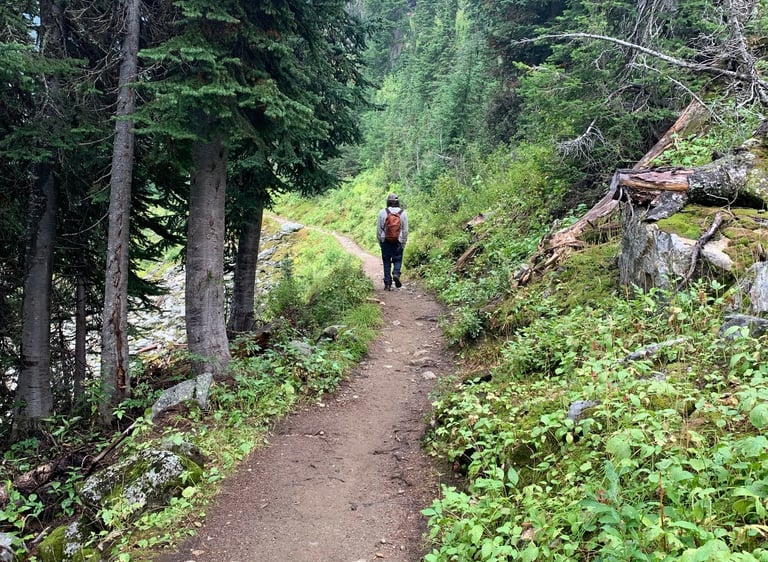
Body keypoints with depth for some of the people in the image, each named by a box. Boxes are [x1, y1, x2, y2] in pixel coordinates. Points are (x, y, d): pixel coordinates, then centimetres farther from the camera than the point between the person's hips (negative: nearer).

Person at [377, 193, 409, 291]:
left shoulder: (382, 212, -3)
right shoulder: (403, 213, 0)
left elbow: (378, 229, 0)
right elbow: (405, 230, 1)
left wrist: (380, 242, 10)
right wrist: (403, 244, 7)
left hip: (386, 241, 0)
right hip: (398, 242, 0)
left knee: (386, 262, 7)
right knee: (398, 260, 12)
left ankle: (387, 284, 6)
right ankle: (396, 273, -16)